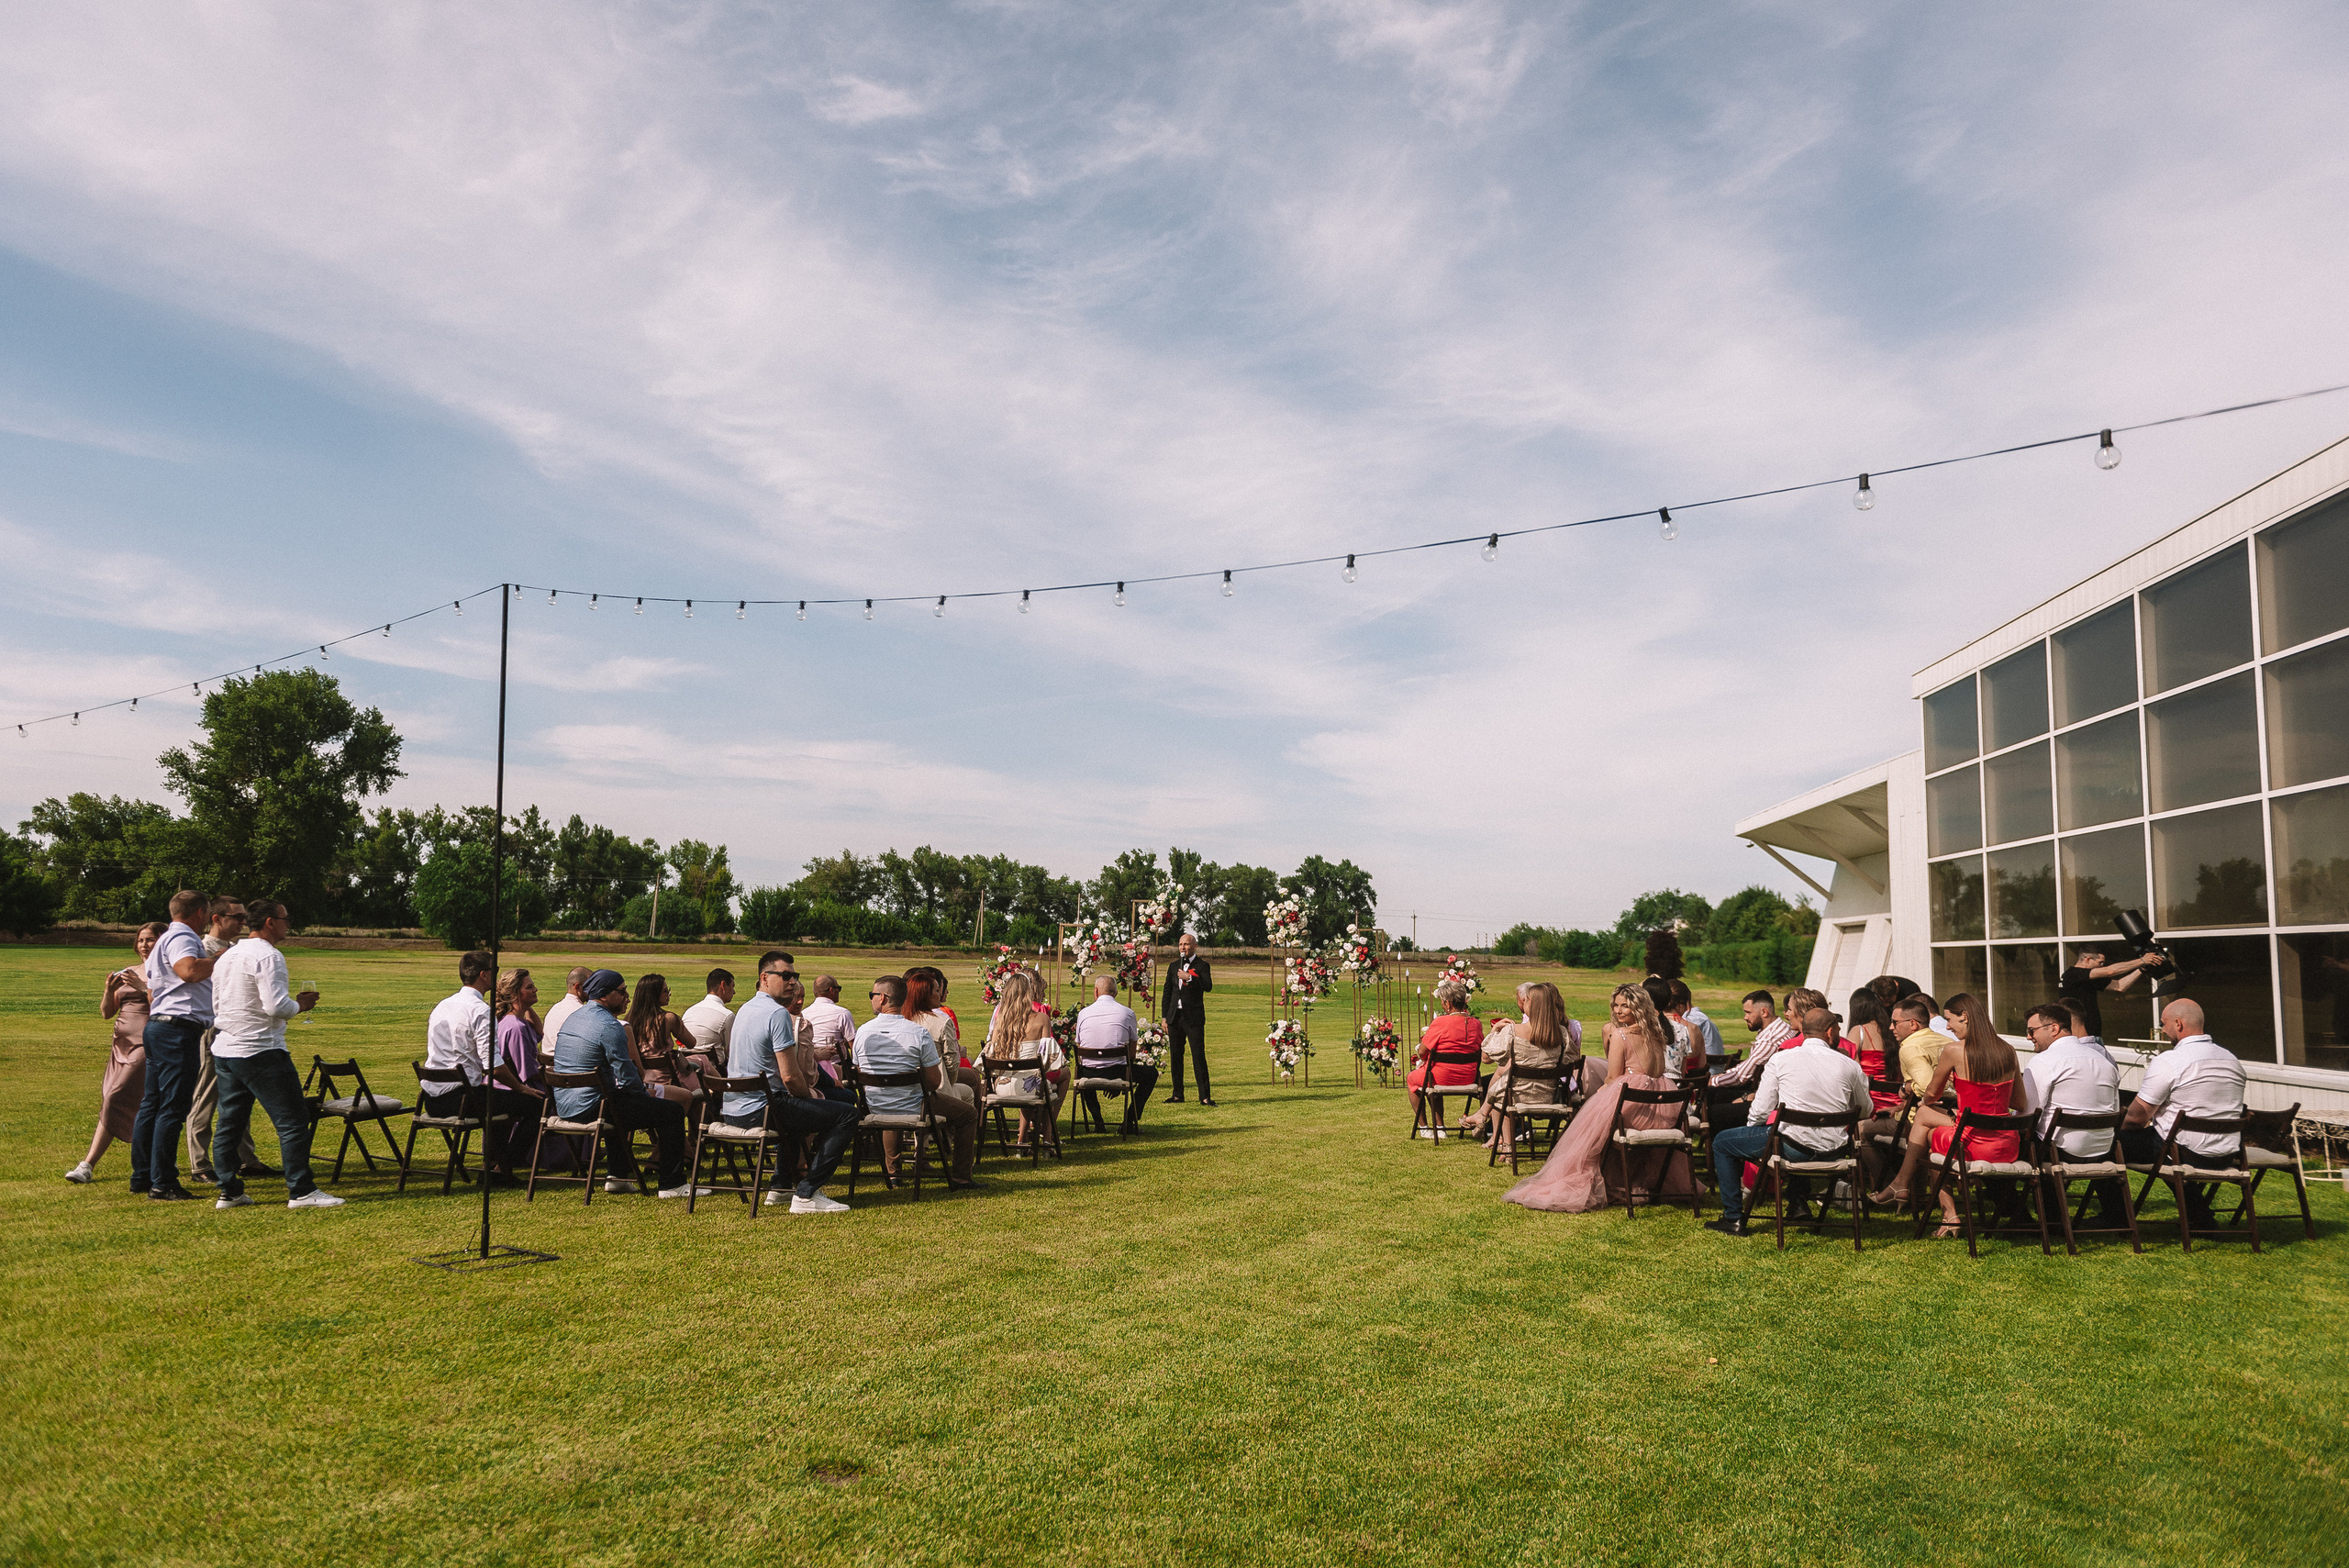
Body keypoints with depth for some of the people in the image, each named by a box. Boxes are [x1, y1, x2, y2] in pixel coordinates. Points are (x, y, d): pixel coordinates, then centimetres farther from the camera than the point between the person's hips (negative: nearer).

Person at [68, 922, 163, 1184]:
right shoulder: (127, 973, 16)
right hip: (122, 1045, 7)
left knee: (115, 1100, -15)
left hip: (147, 1046, -7)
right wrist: (109, 990, -3)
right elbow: (106, 1013, 14)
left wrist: (143, 988, -21)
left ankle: (88, 1165, -13)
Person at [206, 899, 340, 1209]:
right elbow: (276, 1007, -22)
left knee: (229, 1124, 13)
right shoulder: (267, 956, -14)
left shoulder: (226, 957, 14)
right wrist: (299, 1005, -4)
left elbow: (216, 1006, 21)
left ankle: (228, 1193, 16)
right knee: (293, 1121, -4)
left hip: (224, 1051, 9)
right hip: (261, 1052, -9)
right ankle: (301, 1192, -3)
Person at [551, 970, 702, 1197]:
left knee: (623, 1103, 40)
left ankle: (616, 1176, 37)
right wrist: (646, 1095, 2)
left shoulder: (573, 1018, 14)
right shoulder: (610, 1027, -16)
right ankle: (671, 1184, 1)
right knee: (672, 1112, -4)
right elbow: (626, 1077, -18)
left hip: (564, 1106, 10)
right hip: (590, 1107, -10)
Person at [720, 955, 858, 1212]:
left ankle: (780, 1186, 37)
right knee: (847, 1115, -10)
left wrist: (805, 1091, 19)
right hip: (759, 1109, -10)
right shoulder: (778, 1013, -16)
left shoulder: (746, 1008, 15)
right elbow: (790, 1076, -19)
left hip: (731, 1109, 10)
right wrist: (808, 1095, 1)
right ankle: (807, 1195, -10)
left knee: (797, 1107, 39)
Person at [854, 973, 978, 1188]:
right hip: (911, 1111, -4)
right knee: (969, 1113, 16)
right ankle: (960, 1177, 18)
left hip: (874, 1110, 4)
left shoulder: (863, 1032, -9)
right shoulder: (919, 1033, -20)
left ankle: (891, 1171, 44)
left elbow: (859, 1075, 5)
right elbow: (935, 1082, -15)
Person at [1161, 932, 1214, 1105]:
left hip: (1194, 1018, -5)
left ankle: (1204, 1096, -5)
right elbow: (1167, 992, 17)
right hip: (1175, 1017, 5)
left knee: (1199, 1056, -8)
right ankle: (1177, 1094, 16)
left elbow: (1208, 986, -15)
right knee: (1175, 1056, 8)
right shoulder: (1173, 966, 15)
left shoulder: (1202, 965, 0)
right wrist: (1164, 1016, 12)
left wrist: (1189, 978, -22)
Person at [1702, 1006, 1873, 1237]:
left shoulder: (1781, 1058, -7)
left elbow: (1760, 1112, -5)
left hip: (1791, 1146, -4)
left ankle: (1733, 1218, 12)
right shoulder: (1850, 1066, 0)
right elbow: (1865, 1113, 13)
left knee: (1722, 1142, 15)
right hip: (1833, 1152, 5)